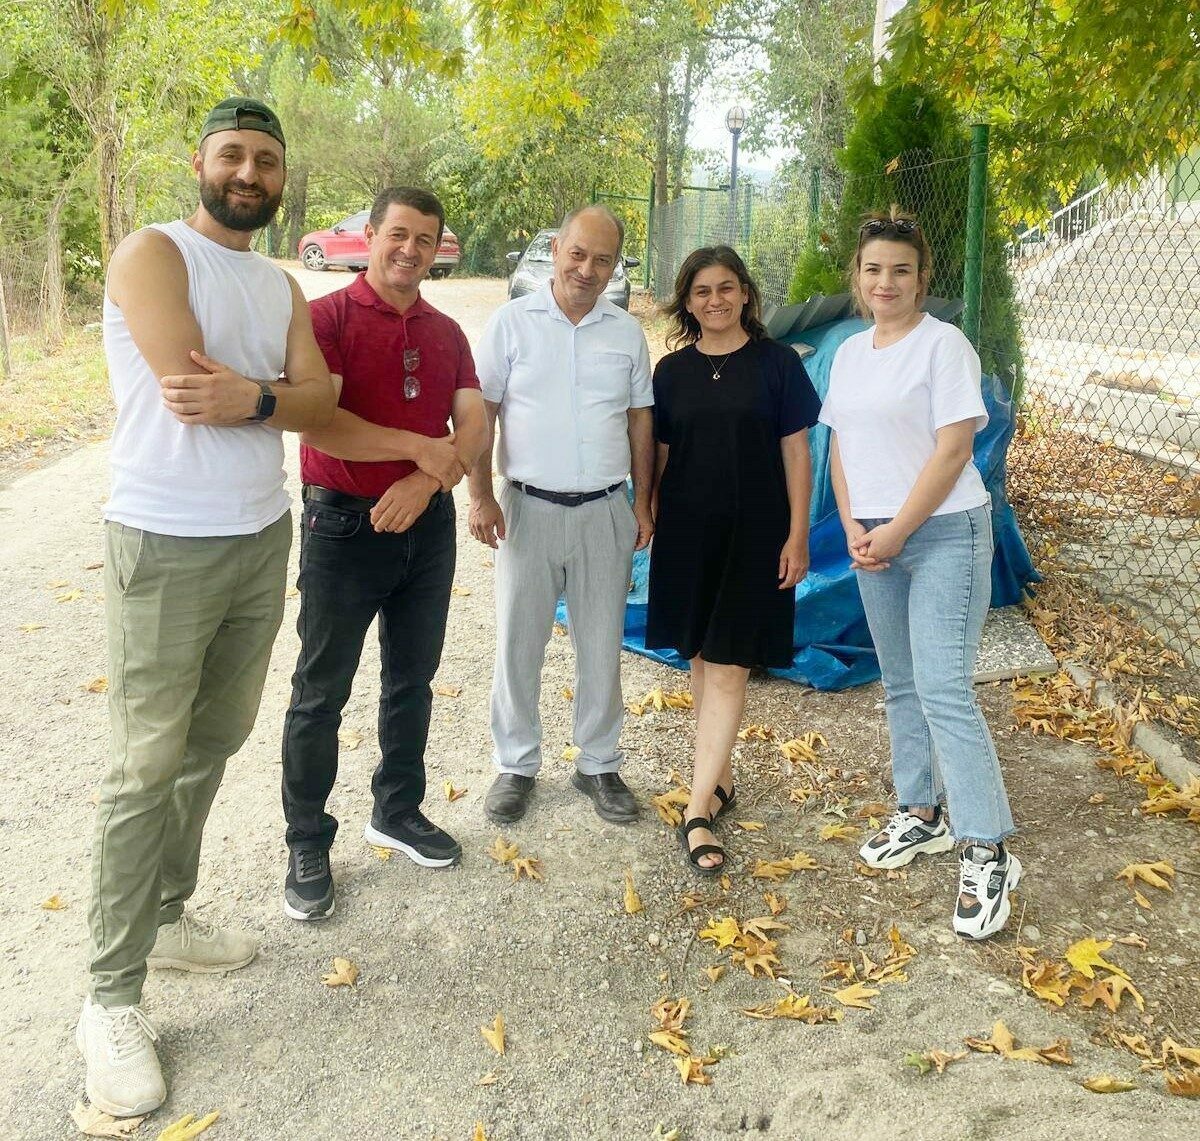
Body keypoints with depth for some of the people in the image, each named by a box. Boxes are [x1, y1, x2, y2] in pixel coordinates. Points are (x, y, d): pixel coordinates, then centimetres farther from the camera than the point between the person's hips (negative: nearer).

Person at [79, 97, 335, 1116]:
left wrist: (251, 397, -20)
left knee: (215, 742, 14)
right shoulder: (153, 253, -7)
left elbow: (319, 401, -1)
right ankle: (112, 998, 7)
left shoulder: (282, 287, 14)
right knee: (147, 770, -4)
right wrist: (284, 392, -6)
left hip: (262, 537, 7)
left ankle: (166, 917, 31)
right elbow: (191, 390, -20)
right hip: (167, 546, -7)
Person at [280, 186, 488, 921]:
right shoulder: (327, 317, -8)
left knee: (413, 681, 17)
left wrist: (424, 484, -17)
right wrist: (419, 447, -17)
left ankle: (399, 812, 35)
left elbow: (476, 426, 1)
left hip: (428, 525, 6)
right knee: (322, 693, 4)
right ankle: (308, 846, 18)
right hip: (344, 524, -5)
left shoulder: (446, 333, 9)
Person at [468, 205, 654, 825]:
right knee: (518, 644, 5)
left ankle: (598, 764, 25)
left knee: (601, 647, 10)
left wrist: (642, 502, 7)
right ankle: (516, 765, 22)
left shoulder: (628, 332, 7)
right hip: (529, 507, -2)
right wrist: (480, 496, -7)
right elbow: (481, 414, -1)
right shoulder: (511, 322, -1)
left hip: (605, 512, 2)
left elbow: (640, 422, 11)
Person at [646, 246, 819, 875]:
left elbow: (796, 452, -1)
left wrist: (797, 534, -5)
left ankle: (698, 811, -3)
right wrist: (646, 517, 6)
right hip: (686, 531, 3)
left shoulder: (776, 363, -1)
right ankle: (719, 779, 28)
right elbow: (659, 454, 10)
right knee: (700, 658, 11)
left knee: (727, 668, -5)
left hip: (754, 534, -3)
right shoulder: (672, 370, 6)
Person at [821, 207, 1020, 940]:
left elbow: (953, 449, -14)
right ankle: (922, 815, 27)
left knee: (944, 691, -12)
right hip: (874, 539, 7)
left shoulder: (943, 344, -9)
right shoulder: (851, 352, 12)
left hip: (944, 533, -7)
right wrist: (854, 528, -2)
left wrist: (895, 532, -14)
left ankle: (987, 854, -5)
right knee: (901, 686, 13)